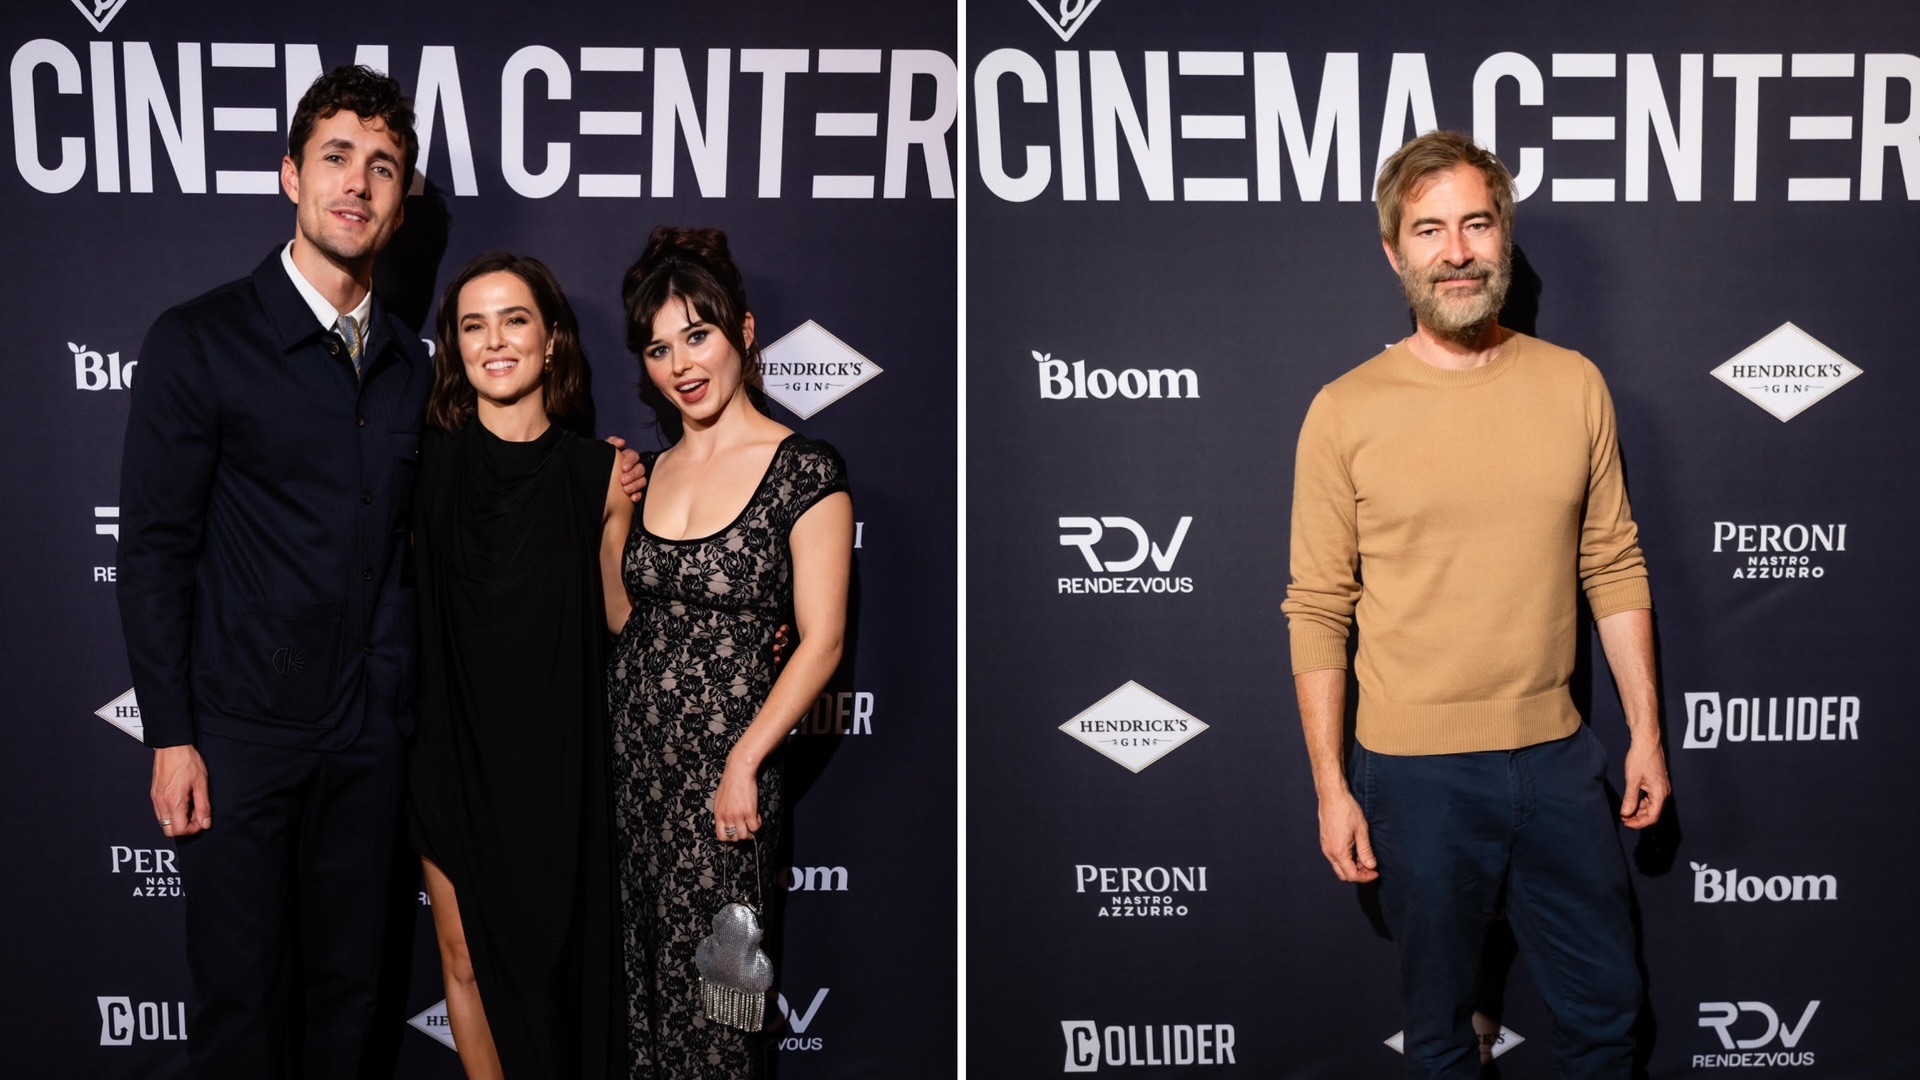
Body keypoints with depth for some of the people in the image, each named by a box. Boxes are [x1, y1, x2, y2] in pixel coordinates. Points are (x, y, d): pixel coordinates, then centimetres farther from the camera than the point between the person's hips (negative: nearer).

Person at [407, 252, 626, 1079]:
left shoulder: (596, 473, -2)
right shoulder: (427, 460, -5)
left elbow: (619, 621, 3)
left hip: (555, 754, 1)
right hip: (451, 748, 0)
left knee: (555, 947, 10)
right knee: (467, 959, 8)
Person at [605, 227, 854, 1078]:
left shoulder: (804, 471, -10)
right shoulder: (651, 470, 8)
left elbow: (822, 640, -12)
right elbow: (623, 616, 12)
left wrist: (743, 765, -15)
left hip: (725, 760, -5)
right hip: (634, 750, 5)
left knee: (713, 975, 1)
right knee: (644, 960, 12)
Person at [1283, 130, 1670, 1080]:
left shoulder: (1575, 386, 0)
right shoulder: (1346, 412, -8)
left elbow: (1614, 567, 6)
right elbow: (1317, 611, -6)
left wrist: (1648, 730, 6)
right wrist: (1330, 786, -6)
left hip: (1555, 755, 3)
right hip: (1415, 773, -2)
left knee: (1606, 1004, 17)